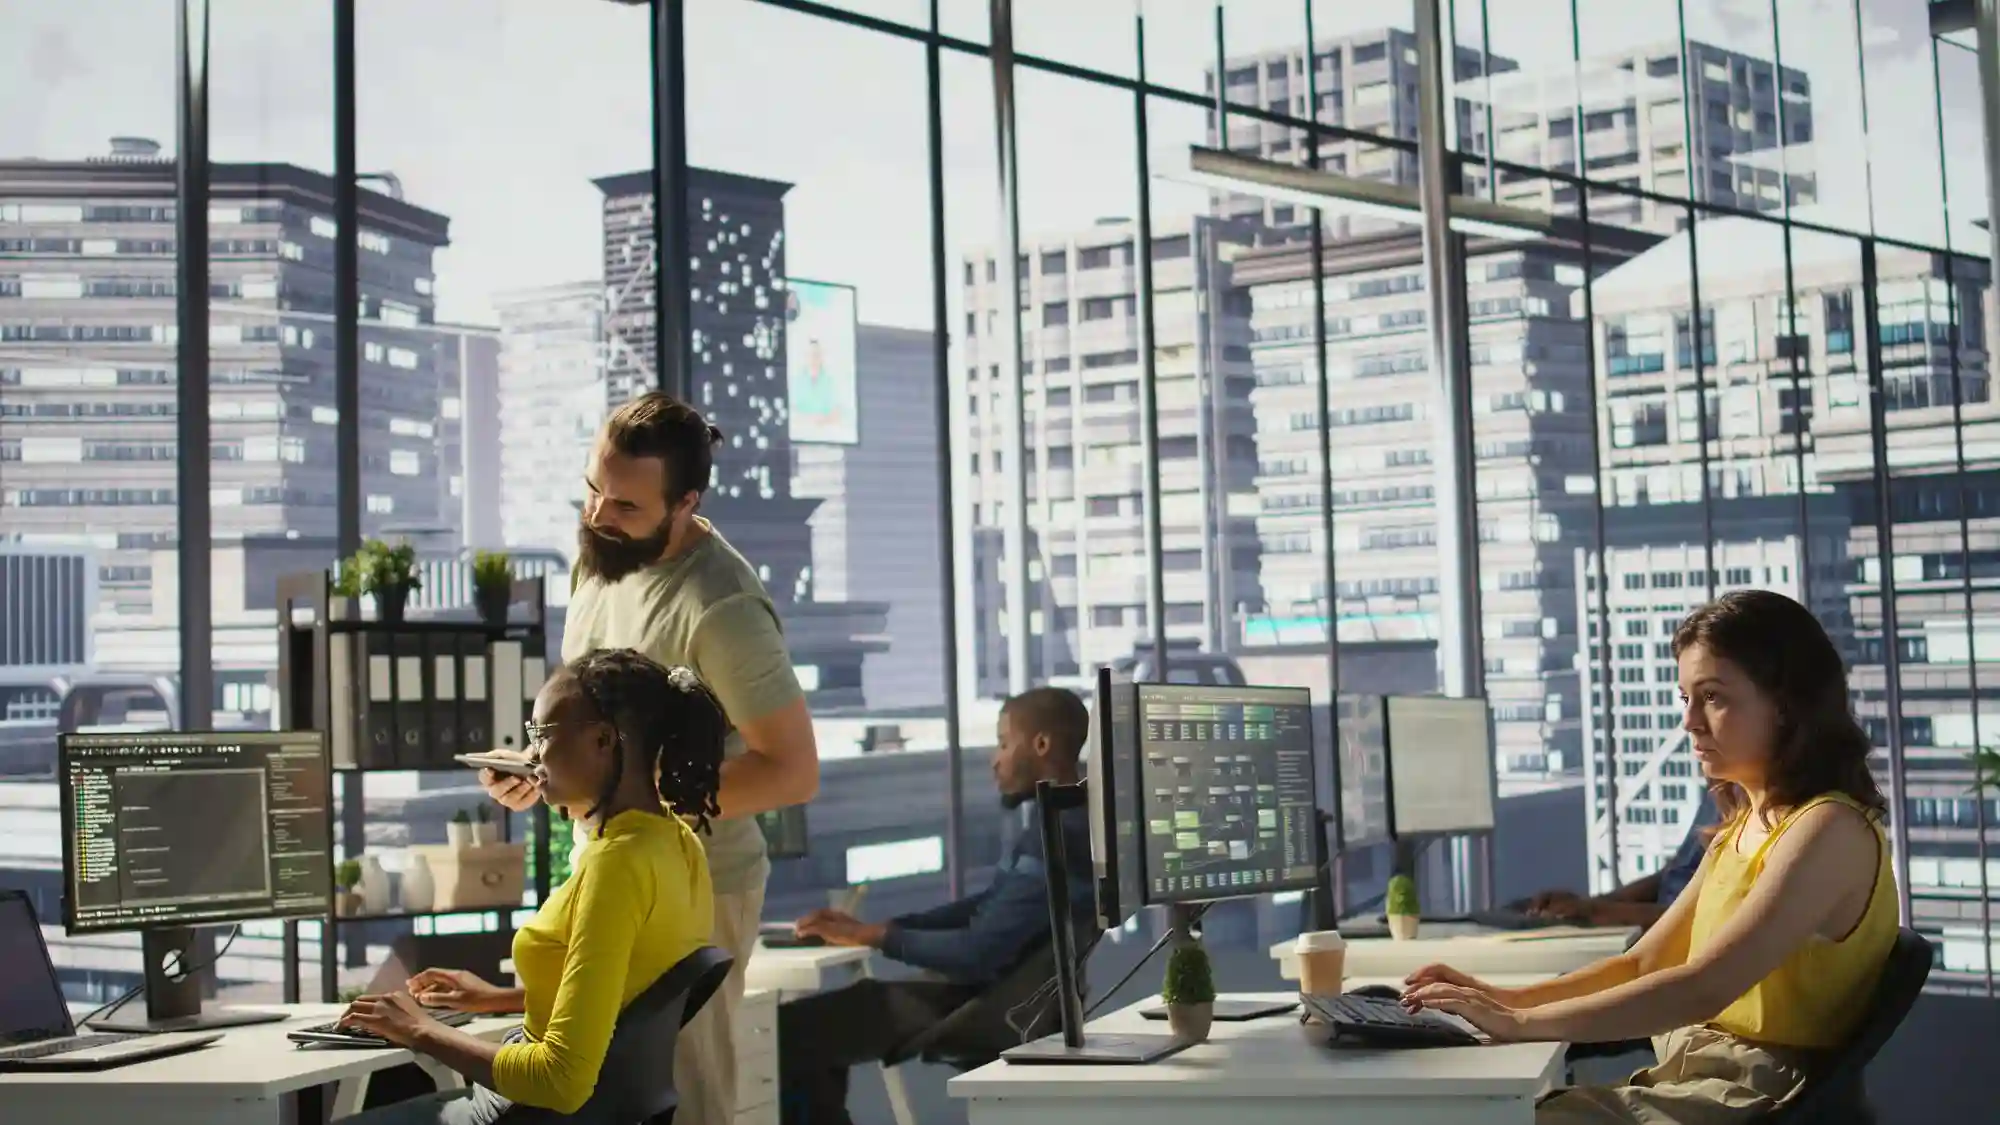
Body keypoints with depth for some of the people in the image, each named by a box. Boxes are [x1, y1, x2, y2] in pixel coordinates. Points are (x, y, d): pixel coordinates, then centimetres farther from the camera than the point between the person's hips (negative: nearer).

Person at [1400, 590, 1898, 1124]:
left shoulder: (1831, 829, -16)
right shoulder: (1743, 828, 15)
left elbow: (1701, 990, -26)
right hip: (1691, 1080, 8)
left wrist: (1520, 1023, -25)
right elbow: (1643, 964, 15)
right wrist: (1507, 1000, -1)